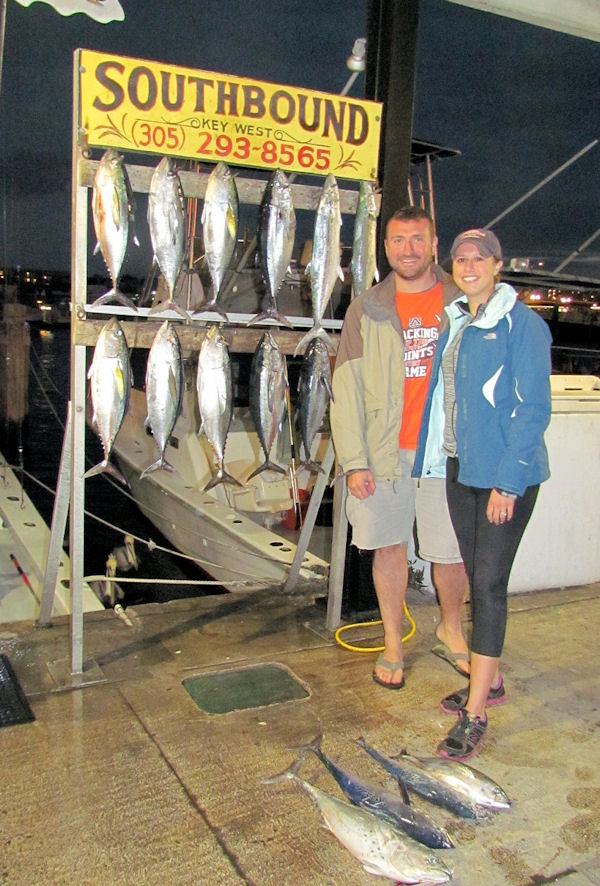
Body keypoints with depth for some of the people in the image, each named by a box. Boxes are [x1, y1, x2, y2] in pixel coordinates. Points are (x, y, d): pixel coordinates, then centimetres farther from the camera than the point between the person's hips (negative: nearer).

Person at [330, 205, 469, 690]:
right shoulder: (366, 311, 3)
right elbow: (346, 388, -1)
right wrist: (354, 460, -7)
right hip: (385, 451, 0)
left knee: (452, 551, 5)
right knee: (390, 546, 10)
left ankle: (451, 631, 34)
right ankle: (392, 643, 28)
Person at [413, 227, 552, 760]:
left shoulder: (523, 325, -10)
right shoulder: (455, 323, 12)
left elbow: (534, 410, -14)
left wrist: (508, 482, -18)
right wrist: (433, 457, 12)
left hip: (506, 474, -7)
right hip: (460, 467, 7)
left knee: (489, 582, -5)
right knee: (478, 577, 15)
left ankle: (475, 714, 2)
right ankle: (491, 682, 31)